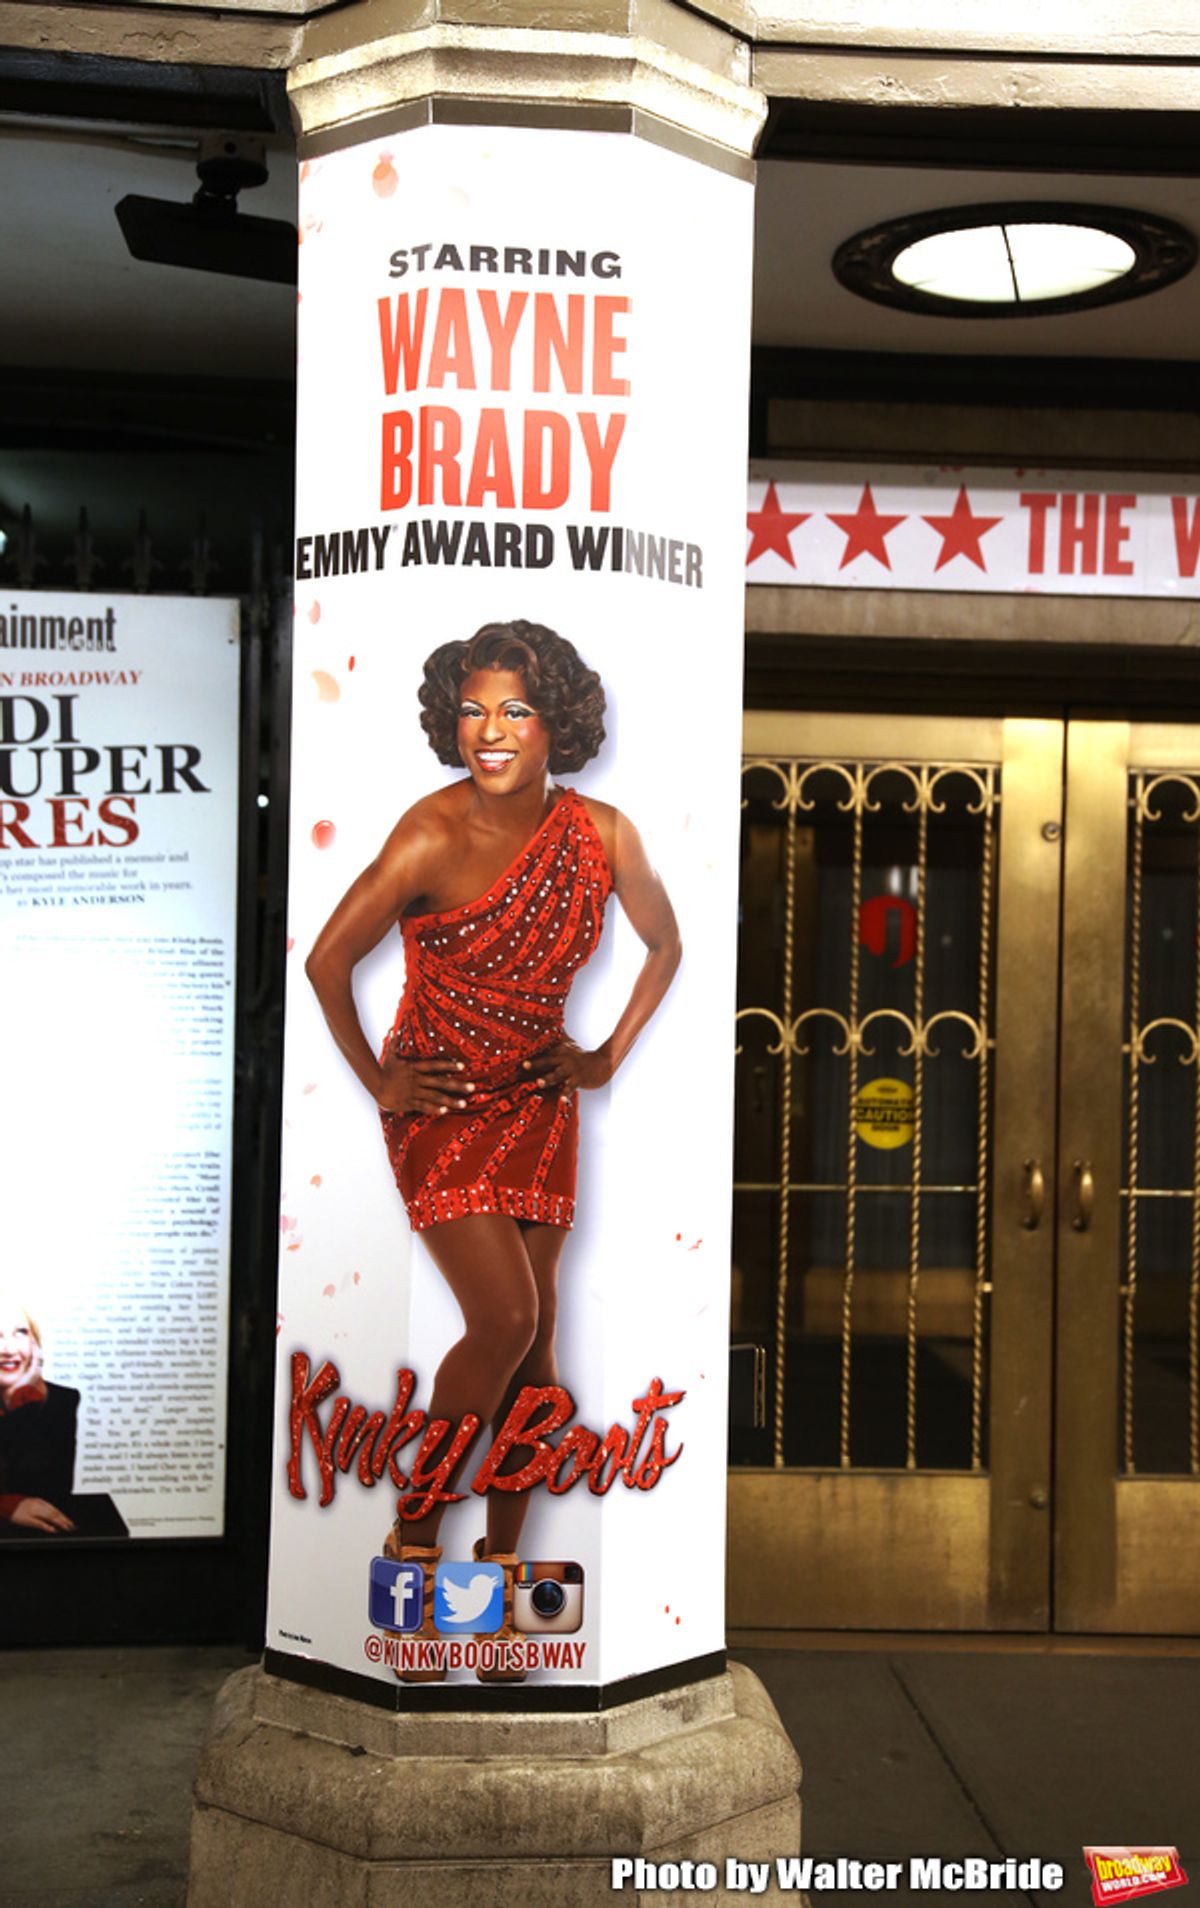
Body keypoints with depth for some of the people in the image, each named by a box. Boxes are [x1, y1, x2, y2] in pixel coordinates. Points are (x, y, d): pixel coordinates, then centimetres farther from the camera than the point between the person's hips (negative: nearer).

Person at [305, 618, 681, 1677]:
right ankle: (415, 1532, 7)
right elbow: (327, 961, -13)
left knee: (533, 1335, 5)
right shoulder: (433, 835, -20)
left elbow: (665, 945, 10)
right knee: (505, 1316, -15)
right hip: (441, 1103, -4)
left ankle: (501, 1553, 22)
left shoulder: (603, 835, -8)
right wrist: (378, 1080, -7)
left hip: (539, 1100, 4)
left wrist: (608, 1056, 7)